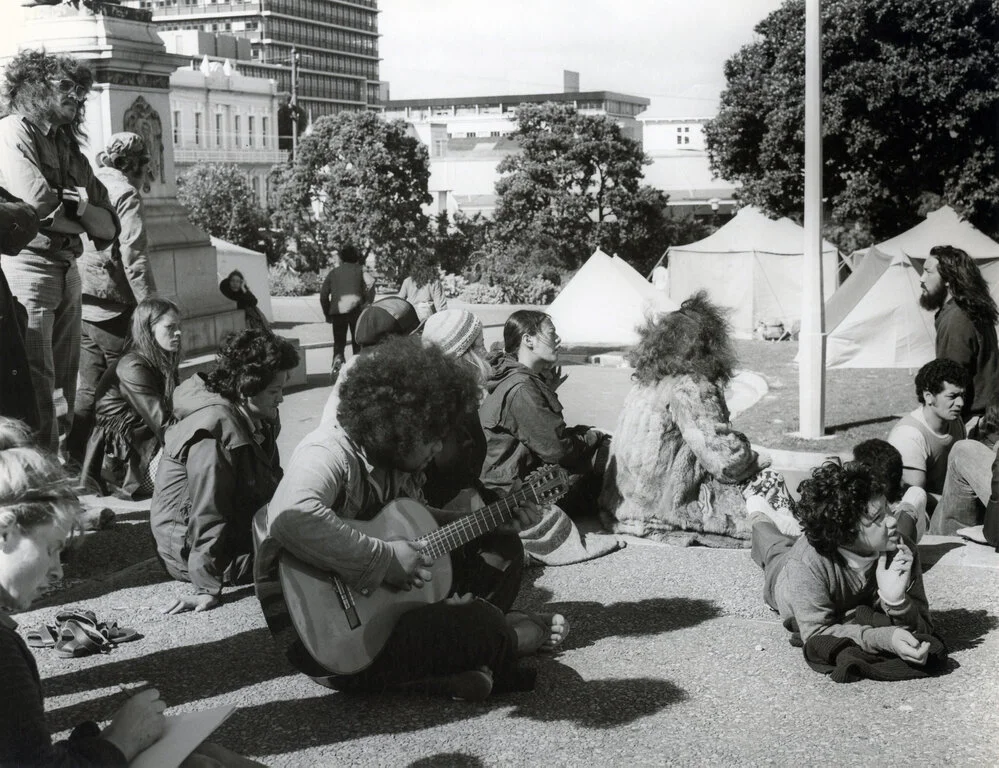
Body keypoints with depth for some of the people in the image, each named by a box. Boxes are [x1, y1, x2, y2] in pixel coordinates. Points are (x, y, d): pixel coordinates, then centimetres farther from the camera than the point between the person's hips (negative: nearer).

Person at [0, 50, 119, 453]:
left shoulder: (69, 148, 20)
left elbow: (108, 226, 11)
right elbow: (39, 207, -16)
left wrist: (82, 208, -8)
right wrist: (81, 218, 1)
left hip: (67, 272, 8)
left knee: (66, 386, 9)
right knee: (37, 387, -9)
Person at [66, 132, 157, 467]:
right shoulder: (125, 194, -9)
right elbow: (134, 257, -17)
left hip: (84, 305, 7)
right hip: (114, 308, -7)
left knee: (89, 388, 14)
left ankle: (74, 460, 17)